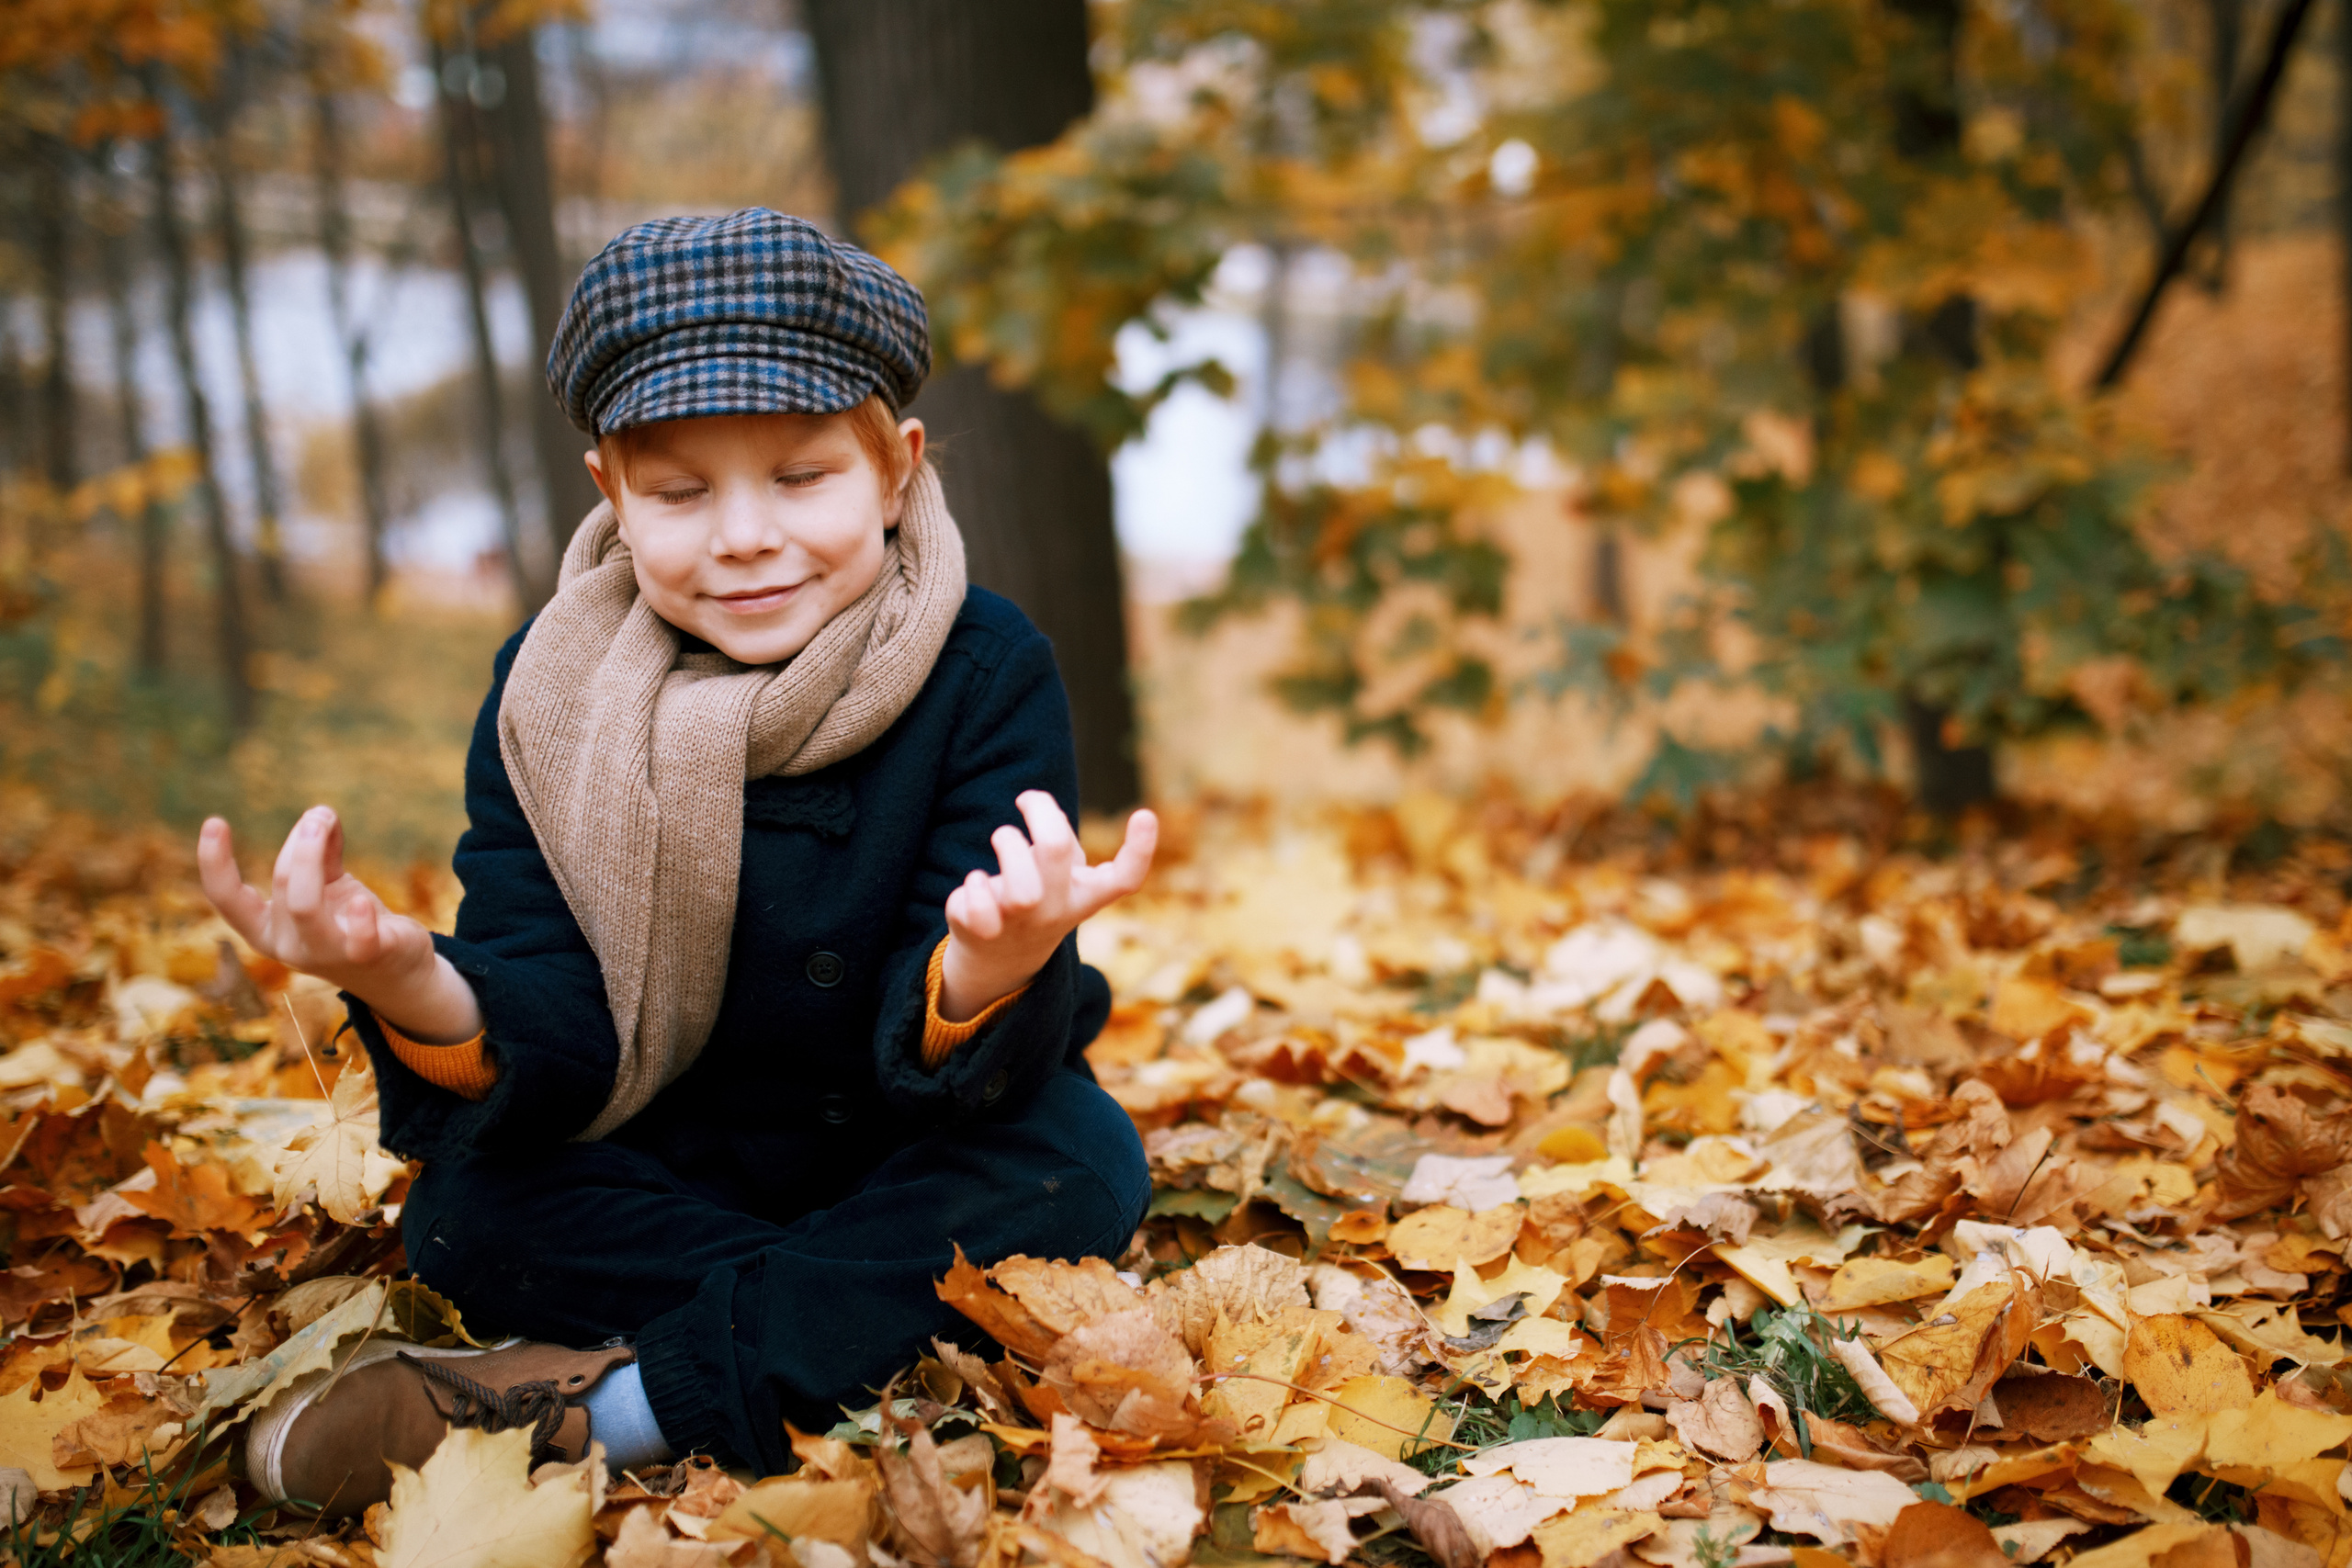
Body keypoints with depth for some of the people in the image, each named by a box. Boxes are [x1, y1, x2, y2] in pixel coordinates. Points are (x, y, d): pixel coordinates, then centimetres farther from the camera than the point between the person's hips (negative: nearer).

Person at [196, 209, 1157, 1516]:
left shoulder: (989, 674, -19)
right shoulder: (549, 696, -12)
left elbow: (952, 1065, -26)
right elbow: (560, 1053, -20)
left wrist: (982, 988, -52)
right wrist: (423, 998, -44)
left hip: (915, 1155, -1)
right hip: (676, 1174, 2)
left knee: (1085, 1160, -30)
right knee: (465, 1203, -22)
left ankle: (593, 1408, -28)